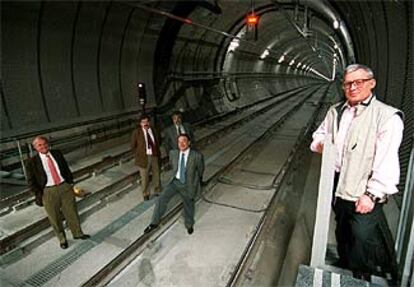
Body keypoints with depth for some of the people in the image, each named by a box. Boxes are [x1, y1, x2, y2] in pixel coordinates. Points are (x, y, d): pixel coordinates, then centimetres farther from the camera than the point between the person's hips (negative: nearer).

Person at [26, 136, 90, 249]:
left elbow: (66, 168, 12)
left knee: (72, 212, 14)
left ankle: (77, 233, 34)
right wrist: (39, 194, -7)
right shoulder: (32, 162, -8)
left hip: (65, 187, 3)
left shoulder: (57, 154, 2)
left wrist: (70, 181, 6)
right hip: (48, 192, -3)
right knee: (55, 217, 9)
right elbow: (31, 181, -2)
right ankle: (62, 239, 29)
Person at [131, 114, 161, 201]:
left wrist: (157, 153, 7)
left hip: (155, 156, 3)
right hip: (144, 157, -3)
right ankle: (146, 195, 29)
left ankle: (157, 192, 36)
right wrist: (138, 155, -2)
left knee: (156, 175, 15)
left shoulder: (154, 131, 0)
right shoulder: (136, 132, -8)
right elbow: (133, 146, 0)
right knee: (144, 178, 8)